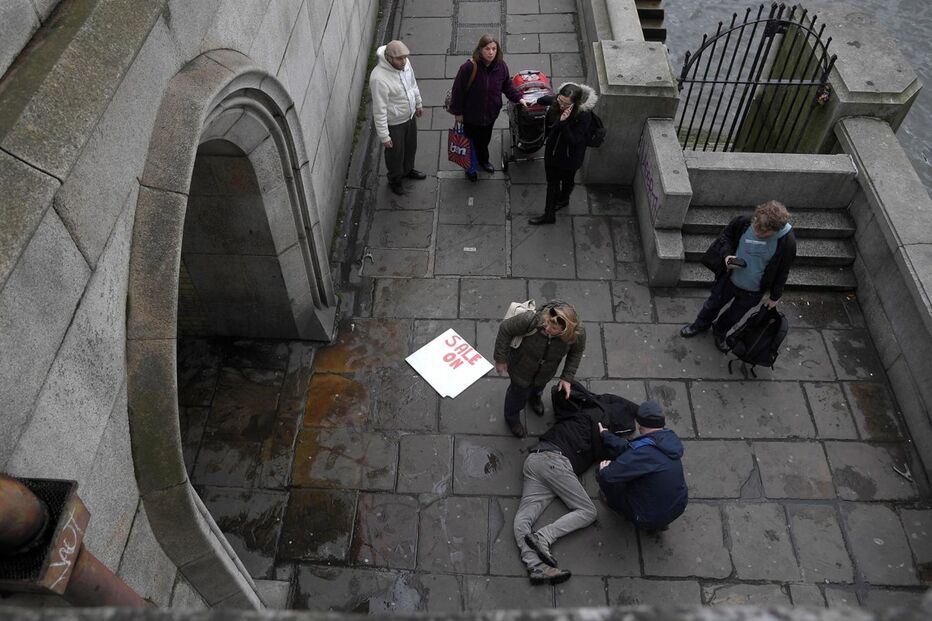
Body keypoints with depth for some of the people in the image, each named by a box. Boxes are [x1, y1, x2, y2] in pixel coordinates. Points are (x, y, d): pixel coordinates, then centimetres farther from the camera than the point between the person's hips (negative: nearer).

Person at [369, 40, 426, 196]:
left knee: (411, 147, 29)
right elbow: (379, 110, -29)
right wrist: (384, 135, -23)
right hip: (393, 123, -7)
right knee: (395, 153, 18)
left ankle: (408, 170, 58)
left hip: (410, 115, 7)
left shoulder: (404, 62, -13)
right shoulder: (379, 78, -36)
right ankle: (394, 180, 45)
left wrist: (418, 103, 20)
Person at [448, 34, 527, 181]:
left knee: (485, 139, 28)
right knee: (471, 141, 16)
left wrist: (518, 98, -9)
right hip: (471, 115, -4)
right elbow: (458, 90, -19)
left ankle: (483, 160, 57)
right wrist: (457, 112, -13)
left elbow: (507, 86, 4)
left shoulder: (501, 66, -13)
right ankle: (470, 167, 42)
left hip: (491, 113, 4)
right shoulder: (469, 67, -28)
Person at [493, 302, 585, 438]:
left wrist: (567, 377, -9)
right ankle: (512, 419, 61)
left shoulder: (577, 334, -35)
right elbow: (505, 330, -26)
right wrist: (500, 359, -16)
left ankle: (534, 398, 76)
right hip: (521, 369, -3)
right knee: (519, 393, 25)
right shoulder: (531, 320, -45)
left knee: (538, 388, 37)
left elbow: (577, 351, -9)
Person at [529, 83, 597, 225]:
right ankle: (549, 215, 35)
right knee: (552, 183, 19)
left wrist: (563, 123, -44)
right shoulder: (557, 103, -17)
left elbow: (574, 140, -34)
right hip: (552, 151, 5)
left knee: (567, 180, 22)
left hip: (569, 157, -5)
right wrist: (538, 100, 30)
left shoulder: (583, 116, -33)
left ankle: (563, 199, 50)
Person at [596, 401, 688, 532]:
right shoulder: (671, 439, -7)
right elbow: (629, 449, 4)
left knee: (603, 473, -4)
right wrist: (606, 435, 16)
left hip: (650, 519, -7)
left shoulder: (642, 452, -31)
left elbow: (608, 476, -28)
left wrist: (603, 470, -5)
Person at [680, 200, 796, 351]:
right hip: (729, 279, 1)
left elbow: (782, 271, -11)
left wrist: (774, 296, 0)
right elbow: (725, 236, -5)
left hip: (753, 292, -1)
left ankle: (720, 332, 56)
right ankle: (701, 324, 57)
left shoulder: (787, 241, -28)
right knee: (713, 304, 26)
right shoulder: (743, 222, -28)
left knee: (734, 316, 25)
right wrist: (726, 255, -24)